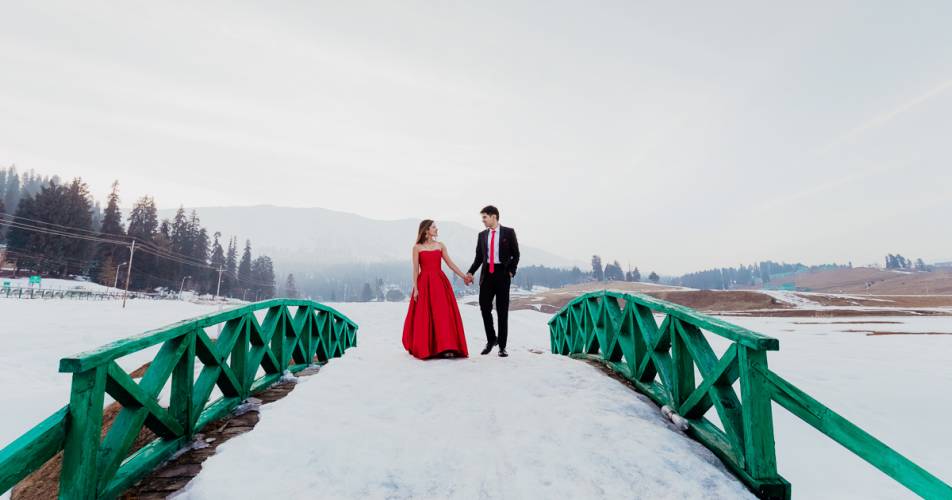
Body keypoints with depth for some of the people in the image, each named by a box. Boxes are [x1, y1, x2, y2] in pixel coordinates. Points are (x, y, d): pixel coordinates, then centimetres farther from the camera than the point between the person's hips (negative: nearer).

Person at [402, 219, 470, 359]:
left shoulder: (440, 245, 11)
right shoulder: (417, 247, 3)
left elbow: (450, 264, 9)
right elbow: (415, 269, 0)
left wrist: (464, 276, 3)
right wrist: (415, 288, -6)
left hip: (440, 283, 3)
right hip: (424, 284, -2)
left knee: (443, 314, -4)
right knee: (424, 316, 1)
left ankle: (446, 348, -1)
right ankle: (423, 348, 16)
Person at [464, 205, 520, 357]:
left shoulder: (508, 232, 2)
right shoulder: (482, 235, 11)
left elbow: (515, 254, 3)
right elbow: (478, 258, 11)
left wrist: (511, 271, -6)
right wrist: (470, 273, -1)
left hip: (502, 273, -3)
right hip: (487, 274, 3)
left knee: (502, 310, 3)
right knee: (484, 307, 0)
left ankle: (502, 346, 12)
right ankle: (491, 339, 21)